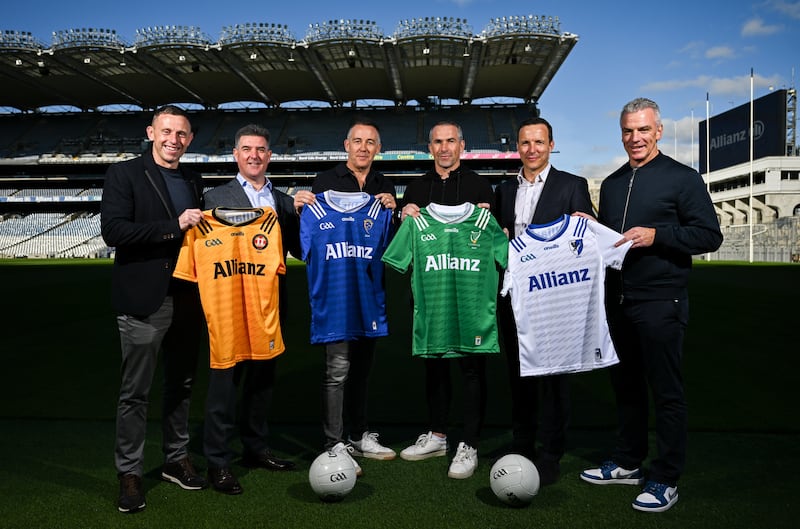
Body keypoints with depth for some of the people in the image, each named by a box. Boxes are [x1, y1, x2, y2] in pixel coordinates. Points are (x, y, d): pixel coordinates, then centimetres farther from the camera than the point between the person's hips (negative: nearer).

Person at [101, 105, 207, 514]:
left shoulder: (193, 180, 14)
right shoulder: (124, 174, -3)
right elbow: (113, 231, -15)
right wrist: (173, 226, -19)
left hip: (187, 299, 5)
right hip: (144, 299, -5)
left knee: (181, 384, 14)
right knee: (135, 391, 3)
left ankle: (176, 459, 28)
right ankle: (129, 473, 16)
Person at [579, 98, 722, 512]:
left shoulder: (682, 178, -3)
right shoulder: (612, 184, 15)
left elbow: (710, 235, -8)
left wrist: (655, 235, -19)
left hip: (661, 302, -6)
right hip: (618, 300, 6)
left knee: (666, 391, 1)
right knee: (626, 385, 15)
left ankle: (666, 479, 13)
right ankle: (627, 463, 29)